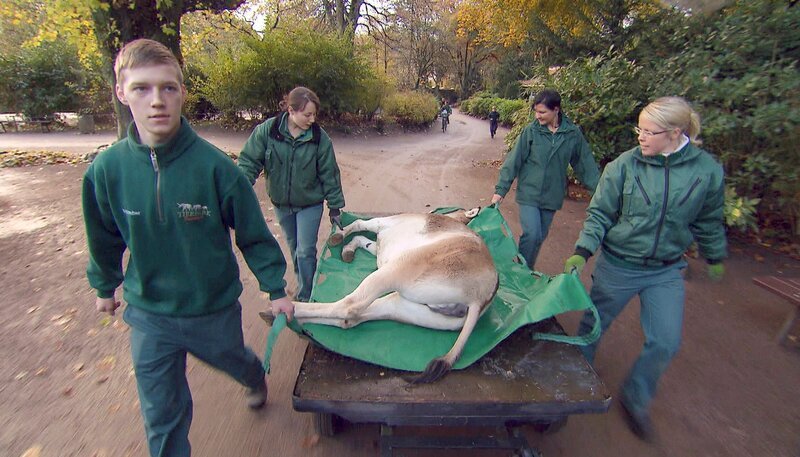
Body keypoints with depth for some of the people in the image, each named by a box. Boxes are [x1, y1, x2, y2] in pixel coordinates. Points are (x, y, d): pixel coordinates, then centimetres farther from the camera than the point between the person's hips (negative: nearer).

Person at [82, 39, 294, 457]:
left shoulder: (214, 166, -21)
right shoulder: (105, 170, -13)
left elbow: (253, 234, -12)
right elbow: (105, 239, 6)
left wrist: (275, 289, -7)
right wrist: (105, 286, 18)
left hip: (216, 308, -1)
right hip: (148, 315, 1)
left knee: (233, 360, 28)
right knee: (161, 416, 14)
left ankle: (256, 378, 63)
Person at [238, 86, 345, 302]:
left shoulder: (320, 138, -15)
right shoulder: (266, 130, -13)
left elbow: (329, 174, -9)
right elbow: (249, 161, -7)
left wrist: (334, 206, -6)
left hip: (310, 204, -2)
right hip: (281, 203, 3)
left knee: (305, 252, -3)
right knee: (293, 247, 19)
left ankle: (305, 297, 15)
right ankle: (302, 285, 41)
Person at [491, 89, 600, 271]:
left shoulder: (573, 133, -3)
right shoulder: (531, 130, -8)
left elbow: (586, 164, 5)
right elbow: (513, 161, -6)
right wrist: (500, 190, -9)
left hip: (552, 195, 3)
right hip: (529, 193, -3)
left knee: (541, 236, 13)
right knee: (531, 234, -15)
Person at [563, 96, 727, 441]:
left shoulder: (708, 170, -7)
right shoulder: (624, 165, -13)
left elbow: (708, 220, 8)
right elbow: (600, 214, -9)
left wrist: (715, 258, 20)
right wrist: (582, 252, -20)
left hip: (667, 271, 2)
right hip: (617, 264, -2)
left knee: (666, 342, 6)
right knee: (593, 326, 12)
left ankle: (634, 398, 33)